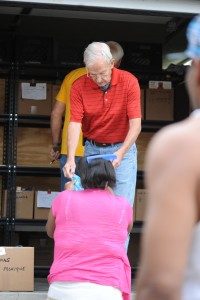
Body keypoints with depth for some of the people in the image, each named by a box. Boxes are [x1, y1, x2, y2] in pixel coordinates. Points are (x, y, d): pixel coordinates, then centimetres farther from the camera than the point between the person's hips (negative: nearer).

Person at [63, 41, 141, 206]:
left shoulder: (129, 82, -12)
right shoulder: (79, 86, -8)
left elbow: (135, 124, -15)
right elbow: (75, 123, -13)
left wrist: (121, 153, -29)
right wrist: (71, 158, -27)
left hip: (122, 150, -2)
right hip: (92, 150, 2)